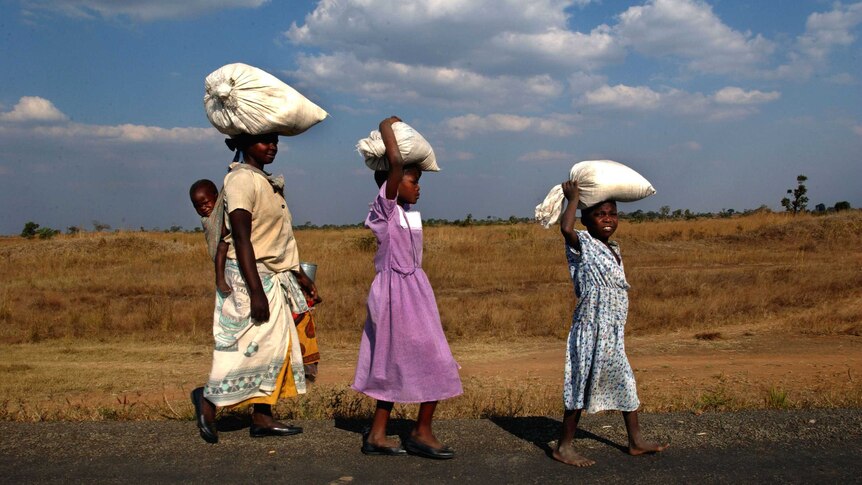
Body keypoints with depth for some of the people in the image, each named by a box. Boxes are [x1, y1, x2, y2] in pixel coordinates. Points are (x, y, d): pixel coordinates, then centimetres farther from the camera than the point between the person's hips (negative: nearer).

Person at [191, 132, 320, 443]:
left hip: (275, 278, 9)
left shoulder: (269, 182, 16)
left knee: (278, 347, 8)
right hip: (251, 277, -9)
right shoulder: (242, 179, -13)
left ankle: (262, 418, 15)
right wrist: (256, 292, -24)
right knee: (254, 348, -7)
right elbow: (242, 240, -20)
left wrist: (300, 276, 21)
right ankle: (208, 398, 12)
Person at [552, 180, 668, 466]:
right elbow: (566, 228, -31)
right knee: (582, 385, -3)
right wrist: (573, 197, -20)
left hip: (613, 334, 9)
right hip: (591, 330, -9)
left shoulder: (614, 249, 14)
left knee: (626, 384, 16)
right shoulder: (583, 243, -12)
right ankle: (564, 447, 8)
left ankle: (636, 441, 31)